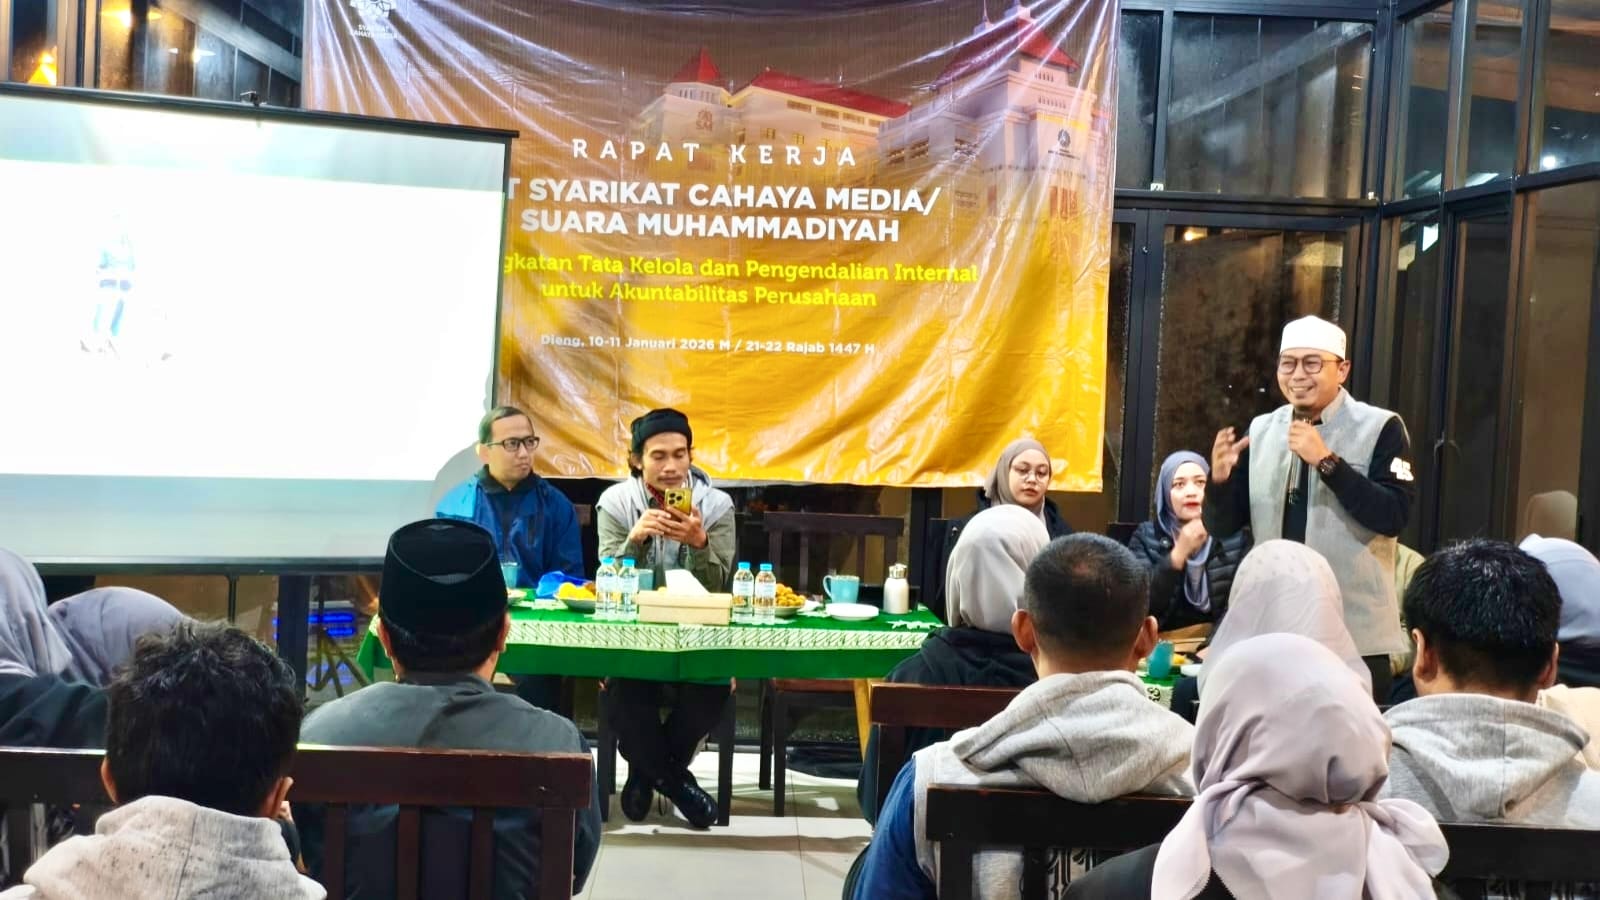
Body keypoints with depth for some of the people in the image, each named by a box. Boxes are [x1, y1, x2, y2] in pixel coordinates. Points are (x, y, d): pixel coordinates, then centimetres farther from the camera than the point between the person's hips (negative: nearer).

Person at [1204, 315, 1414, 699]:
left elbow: (1392, 517, -16)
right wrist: (1220, 478, -12)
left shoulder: (1380, 428, -5)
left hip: (1356, 636, -4)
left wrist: (1327, 461, -21)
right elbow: (1223, 526, 8)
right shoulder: (1261, 431, 7)